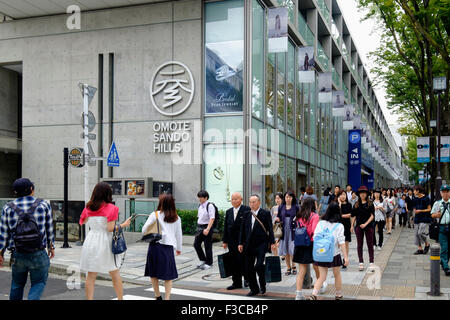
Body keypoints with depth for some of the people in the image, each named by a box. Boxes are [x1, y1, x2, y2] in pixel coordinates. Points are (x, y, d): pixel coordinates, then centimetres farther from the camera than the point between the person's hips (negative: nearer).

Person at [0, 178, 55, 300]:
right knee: (39, 283, 8)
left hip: (17, 255, 2)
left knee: (17, 284, 22)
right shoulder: (44, 205, -2)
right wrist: (51, 247, 17)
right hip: (38, 254, -2)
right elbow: (49, 229, 5)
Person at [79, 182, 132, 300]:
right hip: (105, 242, -3)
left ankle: (89, 298, 6)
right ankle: (120, 298, 16)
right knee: (115, 275, 10)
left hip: (90, 241, 3)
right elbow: (110, 228, -14)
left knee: (91, 276, 7)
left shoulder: (88, 208, 5)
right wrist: (123, 225, 0)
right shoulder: (110, 208, -8)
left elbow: (85, 223, 6)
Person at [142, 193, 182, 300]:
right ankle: (167, 297, 2)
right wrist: (179, 248, 26)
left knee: (153, 273, 13)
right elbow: (179, 234, 14)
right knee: (168, 274, 8)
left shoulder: (155, 215, -3)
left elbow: (144, 229, -3)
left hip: (156, 245, -2)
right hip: (168, 247, 2)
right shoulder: (176, 218, 7)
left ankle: (157, 296, 18)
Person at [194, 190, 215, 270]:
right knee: (196, 244, 8)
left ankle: (208, 263, 16)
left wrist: (207, 229, -27)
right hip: (199, 227, 8)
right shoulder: (200, 206, 10)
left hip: (206, 227, -8)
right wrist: (198, 227, 14)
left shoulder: (210, 206, -14)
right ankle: (202, 260, 25)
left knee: (207, 246, 2)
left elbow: (212, 219, -20)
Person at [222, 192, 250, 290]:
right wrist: (225, 241, 11)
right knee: (234, 262, 8)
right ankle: (236, 283, 16)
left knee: (242, 261, -2)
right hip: (232, 242, 6)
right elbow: (226, 227, 14)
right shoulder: (228, 212, 12)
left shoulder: (246, 210, -7)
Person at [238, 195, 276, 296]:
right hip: (249, 245, 5)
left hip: (261, 244, -5)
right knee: (248, 268, 6)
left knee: (259, 265, -15)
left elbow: (270, 229, -3)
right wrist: (241, 243, 9)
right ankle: (254, 289, 20)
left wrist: (272, 242, -7)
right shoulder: (247, 214, 10)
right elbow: (242, 229, 12)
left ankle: (262, 285, 10)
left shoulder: (265, 214, -2)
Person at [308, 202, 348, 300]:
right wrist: (346, 257, -10)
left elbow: (314, 238, 0)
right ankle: (339, 295, 31)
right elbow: (341, 242, -12)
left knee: (322, 276, 9)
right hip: (334, 254, -2)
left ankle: (314, 294, -10)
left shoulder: (320, 223, -1)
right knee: (337, 275, 18)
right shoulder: (339, 226, -8)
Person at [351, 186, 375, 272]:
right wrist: (352, 226, 5)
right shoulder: (356, 205, 6)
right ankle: (361, 263, 12)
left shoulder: (370, 204, 0)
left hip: (368, 226, -2)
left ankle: (371, 263, 4)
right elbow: (354, 216, 9)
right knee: (360, 245, 5)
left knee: (370, 244, 1)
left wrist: (366, 224, -14)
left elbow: (372, 216, -5)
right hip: (358, 226, 2)